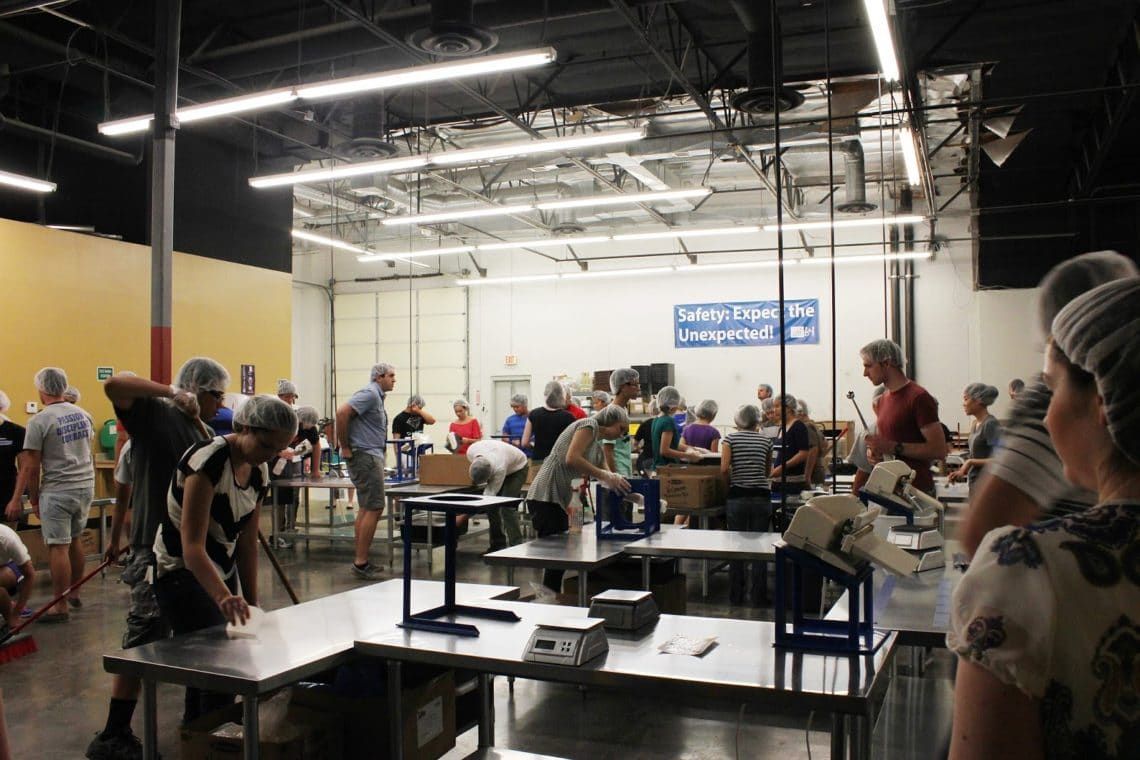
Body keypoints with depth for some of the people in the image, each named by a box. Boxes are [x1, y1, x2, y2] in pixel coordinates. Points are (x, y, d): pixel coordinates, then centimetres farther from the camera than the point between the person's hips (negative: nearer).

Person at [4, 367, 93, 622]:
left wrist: (34, 499, -2)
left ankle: (61, 607, 3)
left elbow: (31, 467, -10)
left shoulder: (39, 421, -12)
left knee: (58, 547, -1)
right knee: (75, 540, 20)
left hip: (57, 491, -6)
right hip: (86, 486, 7)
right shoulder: (83, 415, 7)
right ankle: (74, 593, 31)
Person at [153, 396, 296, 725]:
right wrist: (224, 596, -45)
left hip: (222, 571, 8)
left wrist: (251, 603, 5)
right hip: (180, 571, -8)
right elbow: (192, 547, -32)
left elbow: (247, 542, 6)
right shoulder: (209, 459, -25)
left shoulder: (259, 471, -1)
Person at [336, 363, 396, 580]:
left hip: (372, 456, 11)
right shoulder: (369, 394, -13)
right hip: (365, 456, -11)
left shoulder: (377, 396, 19)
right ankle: (361, 562, -7)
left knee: (367, 509, 13)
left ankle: (360, 560, 18)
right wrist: (345, 448, -19)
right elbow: (342, 412, -25)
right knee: (374, 508, -10)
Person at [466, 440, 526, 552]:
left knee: (507, 507, -21)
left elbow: (490, 493, -37)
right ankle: (498, 545, 8)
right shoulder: (471, 451, -28)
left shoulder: (499, 468, -44)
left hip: (517, 468, -7)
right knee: (491, 505, -2)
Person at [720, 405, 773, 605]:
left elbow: (724, 468, -11)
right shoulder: (766, 440, 6)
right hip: (761, 497, 1)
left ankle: (736, 596, 13)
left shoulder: (730, 438, -1)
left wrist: (730, 483, 6)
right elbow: (768, 471, 15)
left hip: (737, 497, -1)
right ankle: (759, 596, 10)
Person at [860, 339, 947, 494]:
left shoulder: (919, 398, -11)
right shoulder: (883, 400, 14)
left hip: (916, 490, -7)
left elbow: (938, 449, -17)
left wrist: (893, 447, -20)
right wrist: (877, 453, 3)